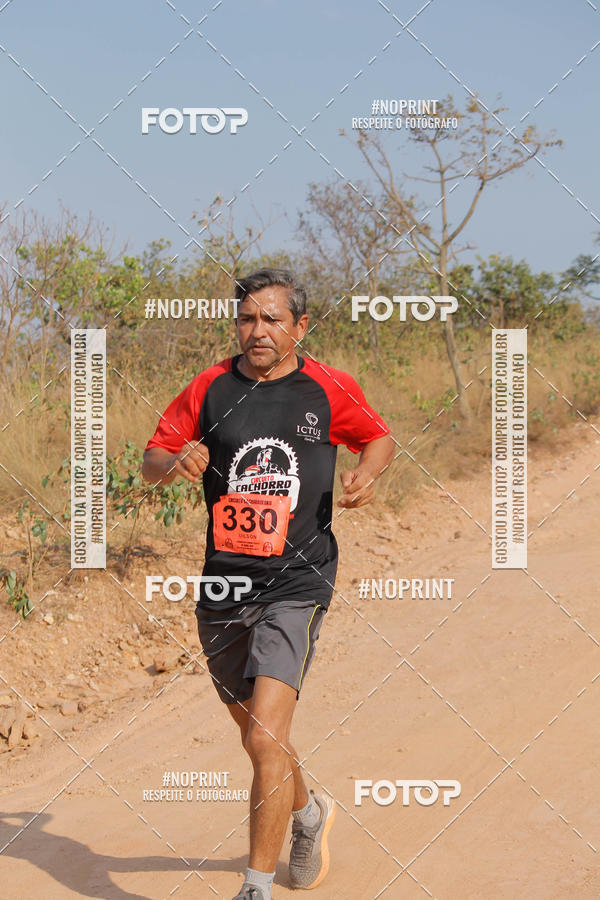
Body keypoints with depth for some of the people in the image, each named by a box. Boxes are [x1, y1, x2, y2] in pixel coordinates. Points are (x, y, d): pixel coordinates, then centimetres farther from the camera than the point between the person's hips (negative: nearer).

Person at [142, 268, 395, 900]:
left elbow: (379, 438, 17)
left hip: (295, 583, -4)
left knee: (265, 742, -18)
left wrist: (367, 475, -5)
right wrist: (175, 462, -14)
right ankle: (308, 813, 48)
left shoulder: (329, 390, 0)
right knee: (257, 740, 19)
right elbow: (151, 460, 9)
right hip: (222, 586, 4)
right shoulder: (209, 389, 4)